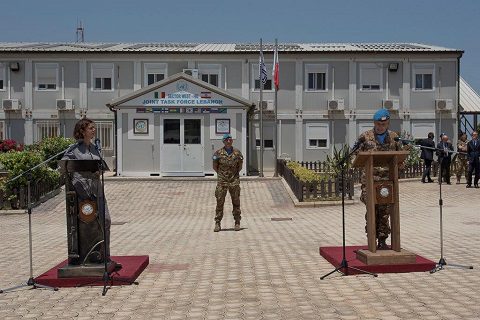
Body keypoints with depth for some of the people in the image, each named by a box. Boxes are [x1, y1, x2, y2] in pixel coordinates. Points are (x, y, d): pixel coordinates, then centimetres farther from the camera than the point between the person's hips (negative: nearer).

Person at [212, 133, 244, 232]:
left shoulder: (237, 153, 3)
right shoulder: (218, 153, -1)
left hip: (234, 181, 1)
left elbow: (240, 166, 14)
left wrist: (235, 174, 11)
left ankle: (237, 223, 12)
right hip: (222, 181, -1)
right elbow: (215, 166, 8)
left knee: (236, 202, 4)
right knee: (220, 202, 0)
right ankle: (217, 224, 6)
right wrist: (221, 174, 10)